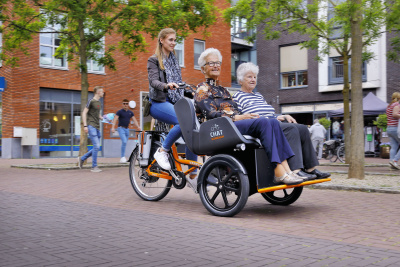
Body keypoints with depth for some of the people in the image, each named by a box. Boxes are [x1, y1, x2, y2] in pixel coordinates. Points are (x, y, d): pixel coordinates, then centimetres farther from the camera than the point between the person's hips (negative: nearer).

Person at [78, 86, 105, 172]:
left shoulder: (99, 103, 18)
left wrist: (103, 118, 9)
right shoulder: (91, 101, -6)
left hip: (97, 127, 8)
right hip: (91, 126, -8)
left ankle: (82, 159, 22)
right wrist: (85, 125, -15)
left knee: (96, 147, 7)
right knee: (96, 146, -12)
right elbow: (84, 113, -9)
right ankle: (94, 167, -4)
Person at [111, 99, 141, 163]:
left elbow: (134, 120, 8)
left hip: (127, 129, 5)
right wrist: (113, 127, -27)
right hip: (121, 128, -5)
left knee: (125, 143, 9)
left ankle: (122, 158, 18)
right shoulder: (120, 112, -4)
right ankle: (122, 157, -15)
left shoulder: (130, 112, 11)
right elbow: (115, 119, -13)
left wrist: (138, 126, -7)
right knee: (124, 142, -21)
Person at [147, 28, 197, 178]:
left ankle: (192, 174, -8)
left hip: (175, 102, 6)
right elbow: (153, 81, -15)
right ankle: (162, 151, -13)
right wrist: (166, 86, -36)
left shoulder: (174, 60, 22)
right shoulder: (154, 60, 1)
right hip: (159, 103, -6)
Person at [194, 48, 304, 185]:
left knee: (273, 122, -17)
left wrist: (248, 116, 1)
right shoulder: (202, 89, 6)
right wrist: (238, 117, -15)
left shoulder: (223, 90, 31)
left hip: (234, 124, 8)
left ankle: (286, 169, -29)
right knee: (264, 122, -28)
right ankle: (279, 172, -36)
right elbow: (211, 114, -9)